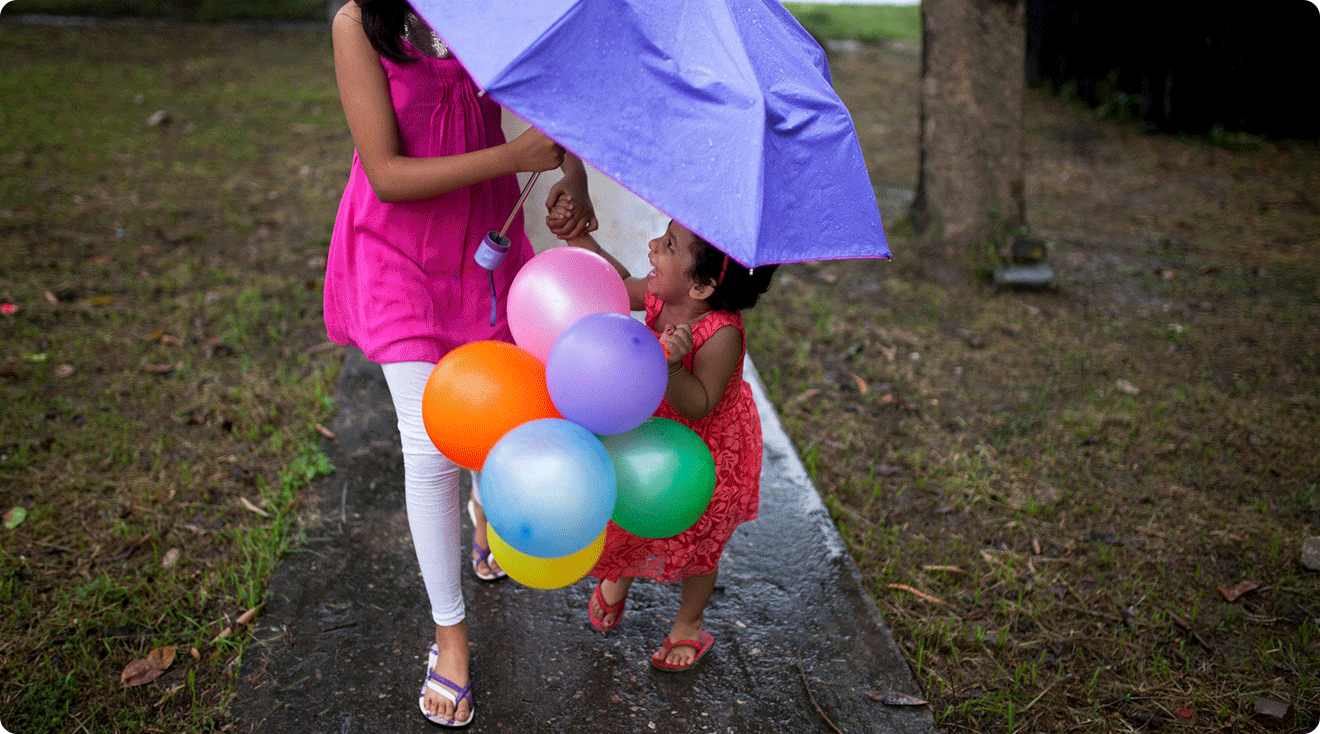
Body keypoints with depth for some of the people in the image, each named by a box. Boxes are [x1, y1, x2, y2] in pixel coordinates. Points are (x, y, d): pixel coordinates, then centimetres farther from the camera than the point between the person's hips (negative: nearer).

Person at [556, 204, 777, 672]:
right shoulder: (659, 295, -20)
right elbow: (620, 286, 2)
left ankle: (689, 624, 45)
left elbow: (697, 407, -38)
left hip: (706, 451, -5)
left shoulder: (721, 336, -39)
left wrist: (673, 364, -56)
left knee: (695, 541, 18)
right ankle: (619, 577, 57)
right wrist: (579, 238, -7)